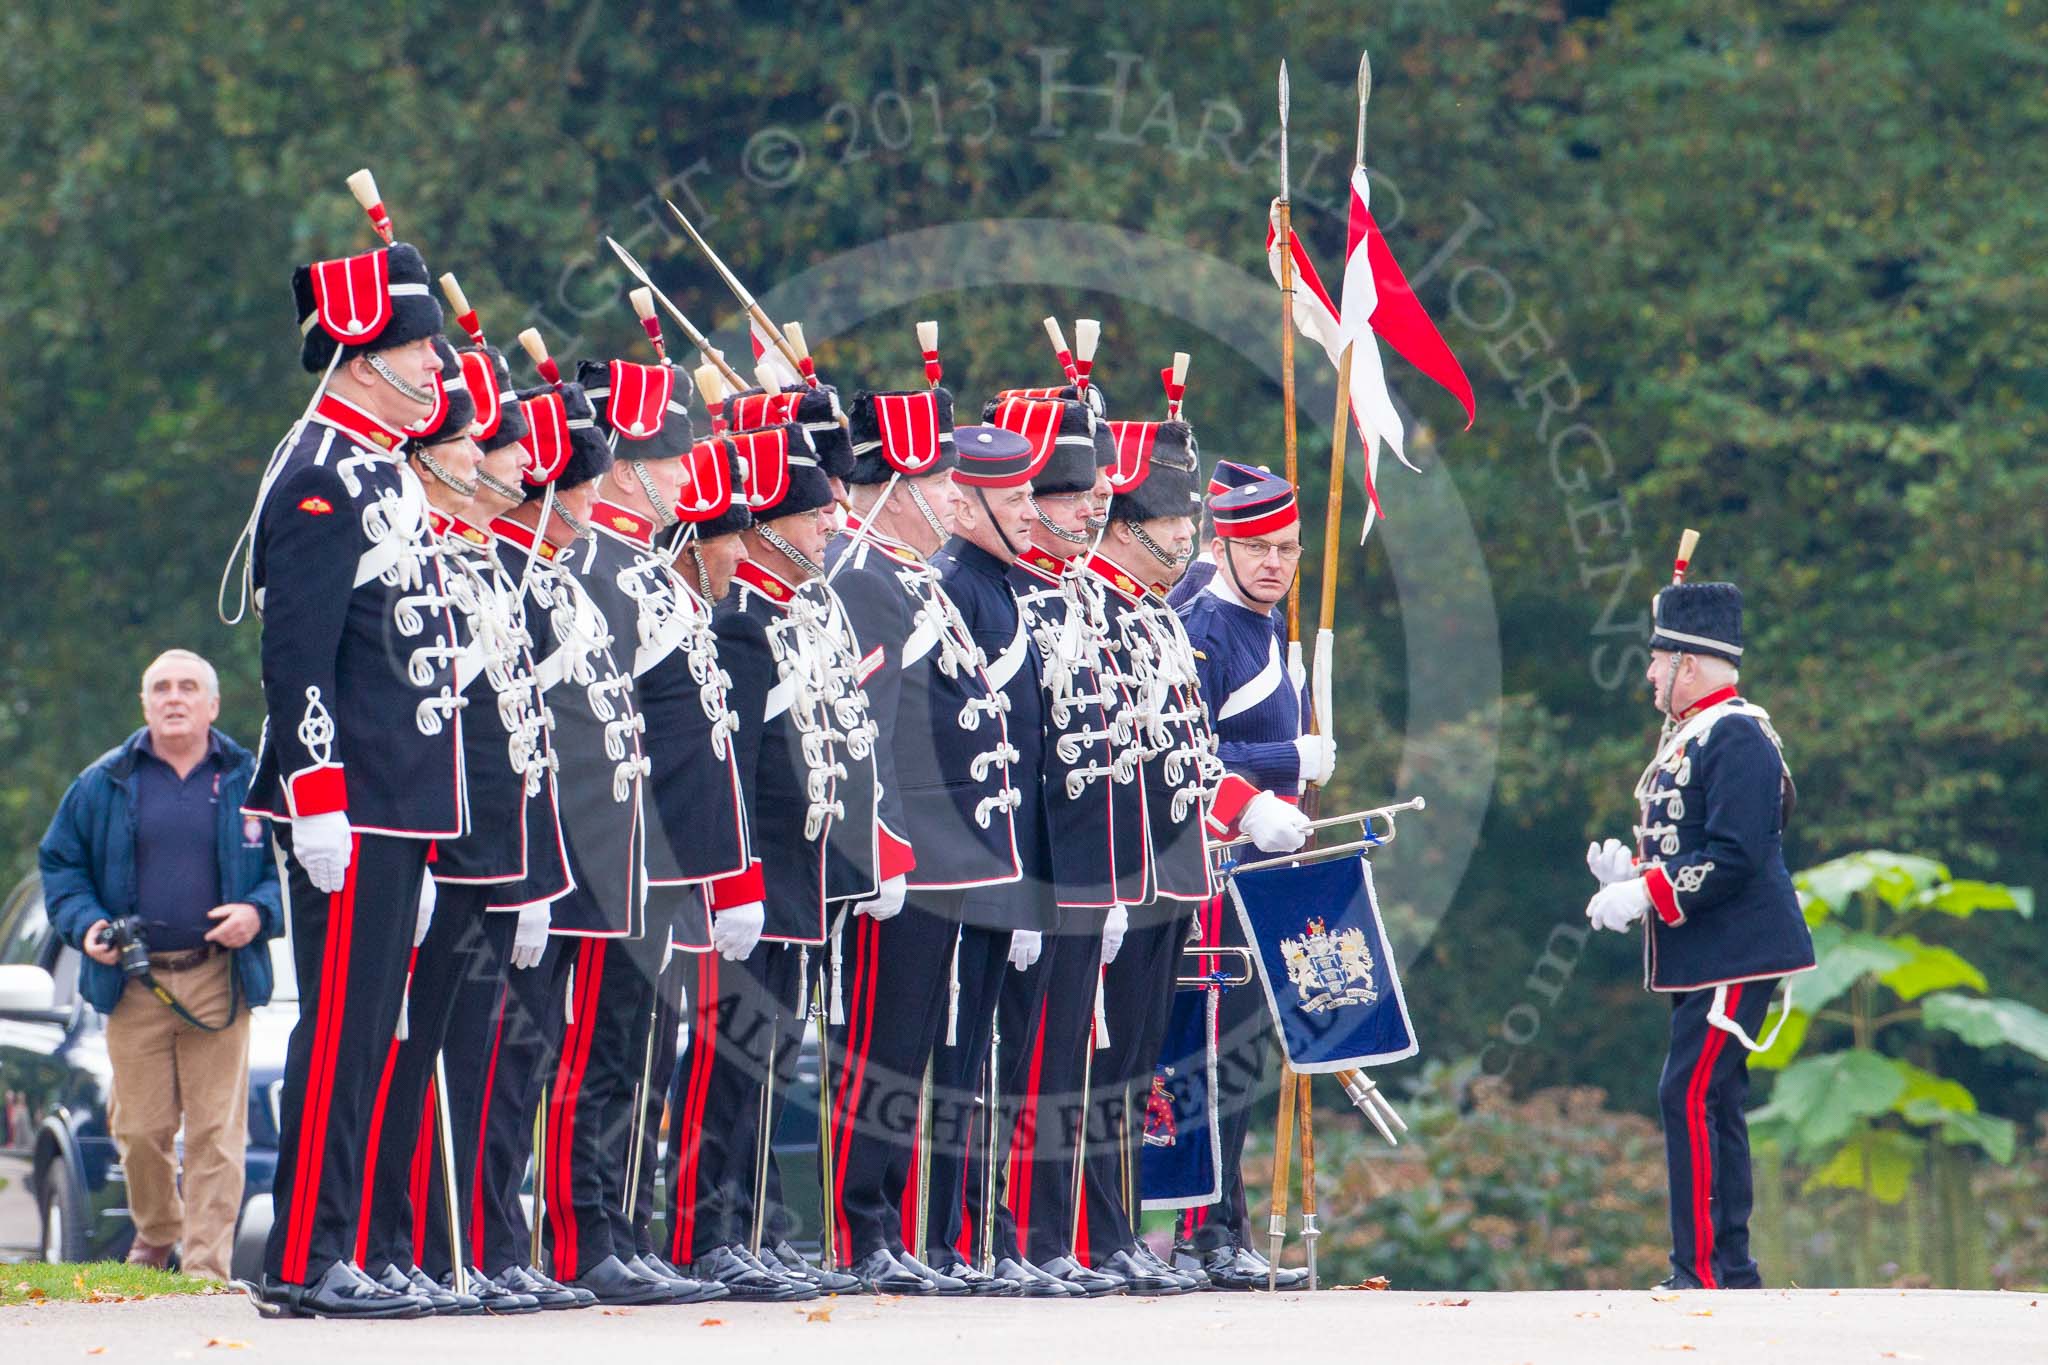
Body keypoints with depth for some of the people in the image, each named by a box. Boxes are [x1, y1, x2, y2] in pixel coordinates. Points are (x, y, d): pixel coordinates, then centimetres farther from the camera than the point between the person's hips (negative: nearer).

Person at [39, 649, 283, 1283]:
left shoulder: (250, 780, 6)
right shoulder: (104, 784, 8)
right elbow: (60, 863, 15)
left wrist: (260, 911, -8)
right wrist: (85, 924, -2)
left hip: (218, 978, -1)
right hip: (133, 981, 1)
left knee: (215, 1129, -6)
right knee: (140, 1128, 4)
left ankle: (206, 1265, -3)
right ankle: (155, 1234, 30)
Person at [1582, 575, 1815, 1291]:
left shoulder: (1738, 737, -15)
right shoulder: (1689, 734, 17)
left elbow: (1736, 857, -22)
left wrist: (1644, 894, -20)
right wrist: (1629, 870, 7)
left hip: (1736, 958, -11)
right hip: (1703, 957, 11)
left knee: (1691, 1098, -13)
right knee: (1712, 1103, 11)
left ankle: (1703, 1271, -13)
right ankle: (1730, 1270, 16)